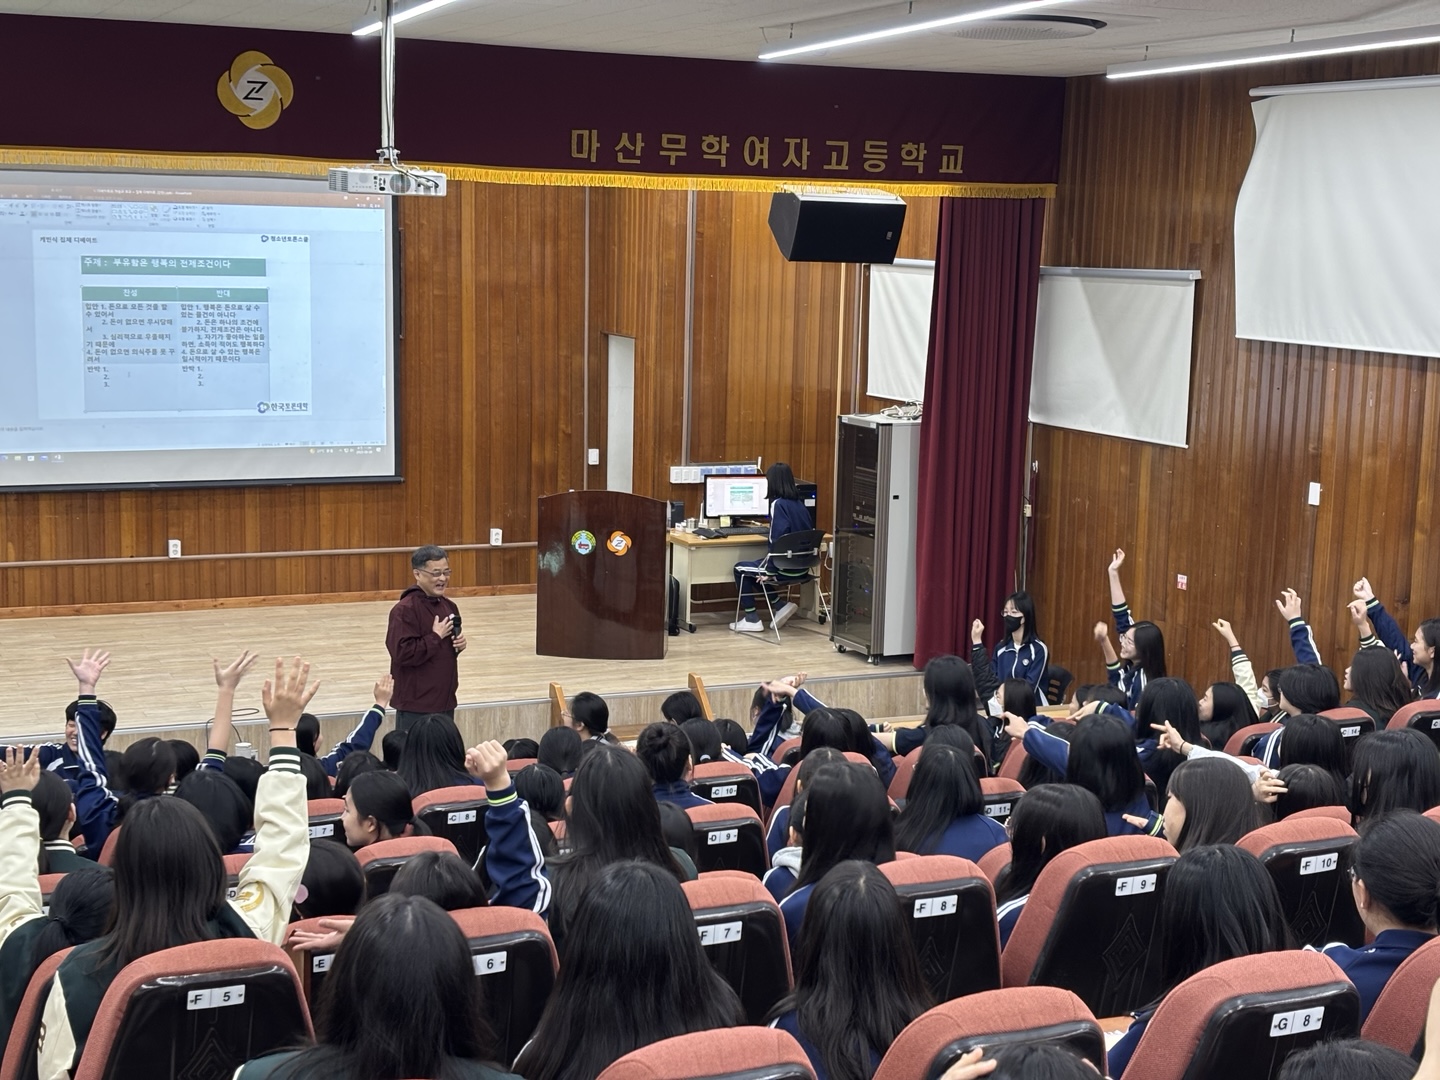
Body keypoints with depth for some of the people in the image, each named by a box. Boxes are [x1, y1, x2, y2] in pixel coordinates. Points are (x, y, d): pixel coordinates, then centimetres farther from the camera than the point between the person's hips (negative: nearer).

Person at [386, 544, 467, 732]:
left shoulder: (449, 607, 10)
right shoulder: (404, 610, -16)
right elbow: (403, 653, -25)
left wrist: (459, 644, 2)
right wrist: (436, 637, -18)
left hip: (445, 702, 8)